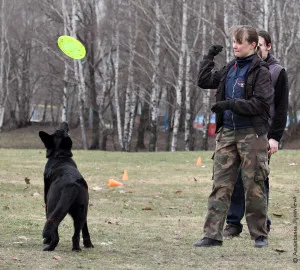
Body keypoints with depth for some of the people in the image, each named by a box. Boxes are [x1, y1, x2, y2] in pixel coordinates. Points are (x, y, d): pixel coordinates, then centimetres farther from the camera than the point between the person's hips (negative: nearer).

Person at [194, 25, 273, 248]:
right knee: (220, 185, 1)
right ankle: (213, 235, 0)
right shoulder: (230, 69, 13)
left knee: (254, 186, 1)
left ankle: (260, 235, 12)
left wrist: (230, 104, -20)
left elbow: (260, 104, -15)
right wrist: (209, 58, 12)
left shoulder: (260, 71, -7)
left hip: (251, 134, -6)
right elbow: (205, 81, 21)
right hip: (227, 133, 6)